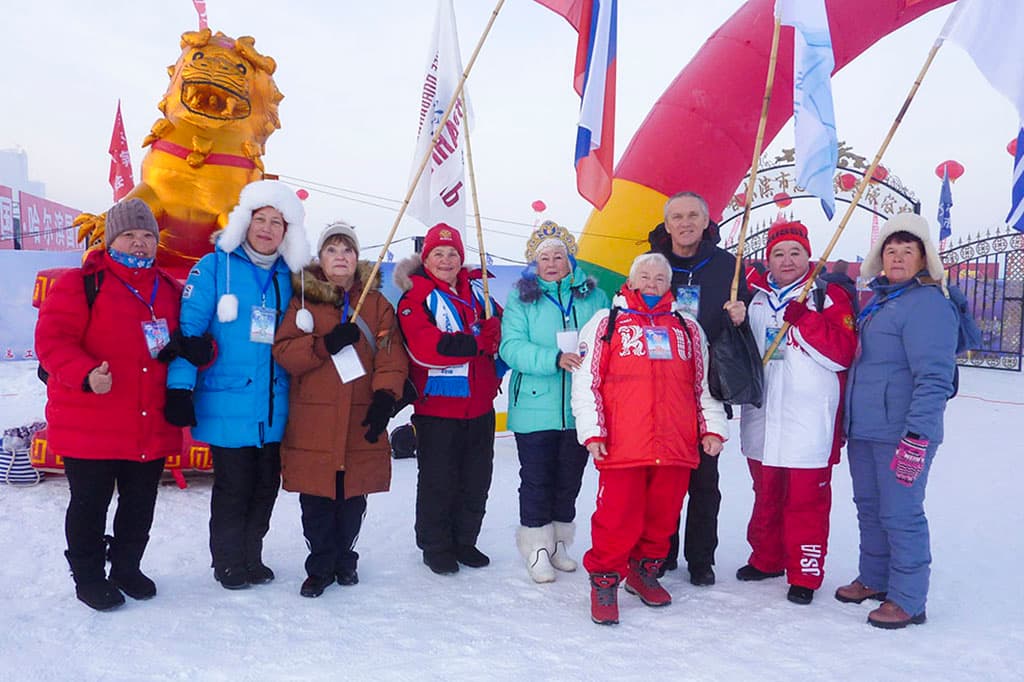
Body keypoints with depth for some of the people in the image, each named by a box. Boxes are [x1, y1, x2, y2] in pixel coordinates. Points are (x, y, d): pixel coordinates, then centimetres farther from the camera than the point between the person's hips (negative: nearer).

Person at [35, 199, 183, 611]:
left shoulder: (170, 289, 11)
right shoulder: (81, 284, -7)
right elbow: (52, 340, -13)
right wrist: (86, 375, -29)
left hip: (153, 426, 5)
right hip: (90, 426, -5)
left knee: (140, 504, 16)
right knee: (90, 504, 9)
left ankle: (127, 568, 36)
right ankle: (88, 576, 28)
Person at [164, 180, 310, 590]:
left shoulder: (289, 277, 10)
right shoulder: (215, 267, -4)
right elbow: (187, 328, -10)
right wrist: (180, 387, -17)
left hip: (275, 406, 5)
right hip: (227, 405, -5)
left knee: (266, 485, 14)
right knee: (233, 487, 5)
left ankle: (251, 558, 31)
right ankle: (229, 564, 25)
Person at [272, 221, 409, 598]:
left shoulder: (377, 303, 8)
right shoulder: (304, 299, 4)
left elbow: (392, 355, 0)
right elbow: (283, 350, -6)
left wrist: (385, 396, -14)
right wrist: (326, 344, -19)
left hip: (360, 421, 2)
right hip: (312, 422, -1)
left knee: (353, 498, 11)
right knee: (316, 501, 4)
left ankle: (344, 559, 30)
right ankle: (320, 566, 21)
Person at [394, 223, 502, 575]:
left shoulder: (477, 290, 12)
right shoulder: (416, 298, -7)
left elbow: (500, 327, 18)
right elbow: (426, 348, -21)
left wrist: (495, 330, -6)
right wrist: (478, 342, -19)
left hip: (480, 407, 6)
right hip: (437, 408, -6)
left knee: (476, 480, 14)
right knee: (439, 481, 5)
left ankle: (464, 542, 31)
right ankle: (435, 547, 22)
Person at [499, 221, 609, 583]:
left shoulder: (593, 296, 7)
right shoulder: (521, 298, 0)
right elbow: (511, 348, -11)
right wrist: (555, 359, -25)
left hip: (580, 410, 3)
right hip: (535, 407, -2)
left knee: (570, 478, 14)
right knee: (536, 479, 5)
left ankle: (559, 543, 31)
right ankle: (537, 547, 20)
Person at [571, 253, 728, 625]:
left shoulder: (688, 328, 19)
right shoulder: (606, 322, 8)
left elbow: (705, 383, 21)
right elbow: (585, 380, 3)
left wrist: (712, 427, 13)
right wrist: (591, 430, -4)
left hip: (677, 445, 4)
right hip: (621, 446, -3)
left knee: (662, 514, 9)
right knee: (618, 516, -4)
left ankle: (645, 570, 30)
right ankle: (605, 580, 13)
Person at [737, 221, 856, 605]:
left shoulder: (829, 295, -3)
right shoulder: (754, 296, 10)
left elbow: (842, 353, -14)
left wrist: (804, 319, -22)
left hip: (810, 424, -5)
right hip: (762, 419, 5)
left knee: (806, 500, 2)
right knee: (766, 494, 17)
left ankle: (805, 574, 14)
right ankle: (766, 559, 33)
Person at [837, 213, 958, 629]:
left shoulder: (928, 303, -13)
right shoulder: (877, 298, 15)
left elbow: (934, 378, -20)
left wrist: (916, 437, -25)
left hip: (903, 434, -9)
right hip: (864, 430, 9)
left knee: (900, 514, -2)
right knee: (869, 507, 18)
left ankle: (908, 600, 12)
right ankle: (874, 579, 33)